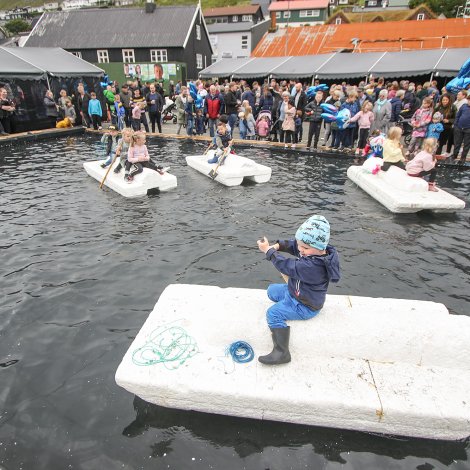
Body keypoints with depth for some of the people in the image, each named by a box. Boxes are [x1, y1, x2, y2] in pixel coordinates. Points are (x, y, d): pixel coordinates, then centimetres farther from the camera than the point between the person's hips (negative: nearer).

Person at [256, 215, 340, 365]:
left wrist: (268, 251, -24)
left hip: (305, 306, -10)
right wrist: (277, 245, -18)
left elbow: (287, 267, -33)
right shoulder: (313, 251, -11)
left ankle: (281, 352, -22)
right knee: (272, 290, 21)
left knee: (273, 313, -22)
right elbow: (293, 245, 0)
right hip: (295, 292, 10)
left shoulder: (312, 266, -39)